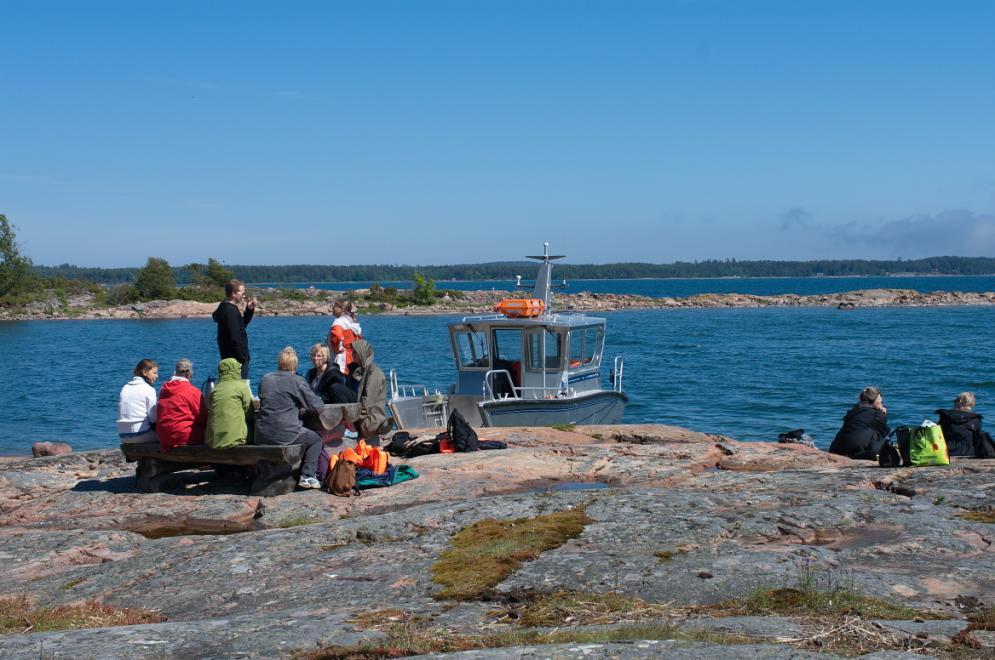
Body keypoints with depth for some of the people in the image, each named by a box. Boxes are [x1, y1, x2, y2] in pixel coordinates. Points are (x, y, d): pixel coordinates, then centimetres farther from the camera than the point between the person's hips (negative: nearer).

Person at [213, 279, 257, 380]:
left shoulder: (226, 308, 14)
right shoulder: (230, 311, -18)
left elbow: (241, 325, 26)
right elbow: (235, 337, -23)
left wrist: (249, 310, 14)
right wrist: (242, 358, -19)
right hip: (237, 359, -10)